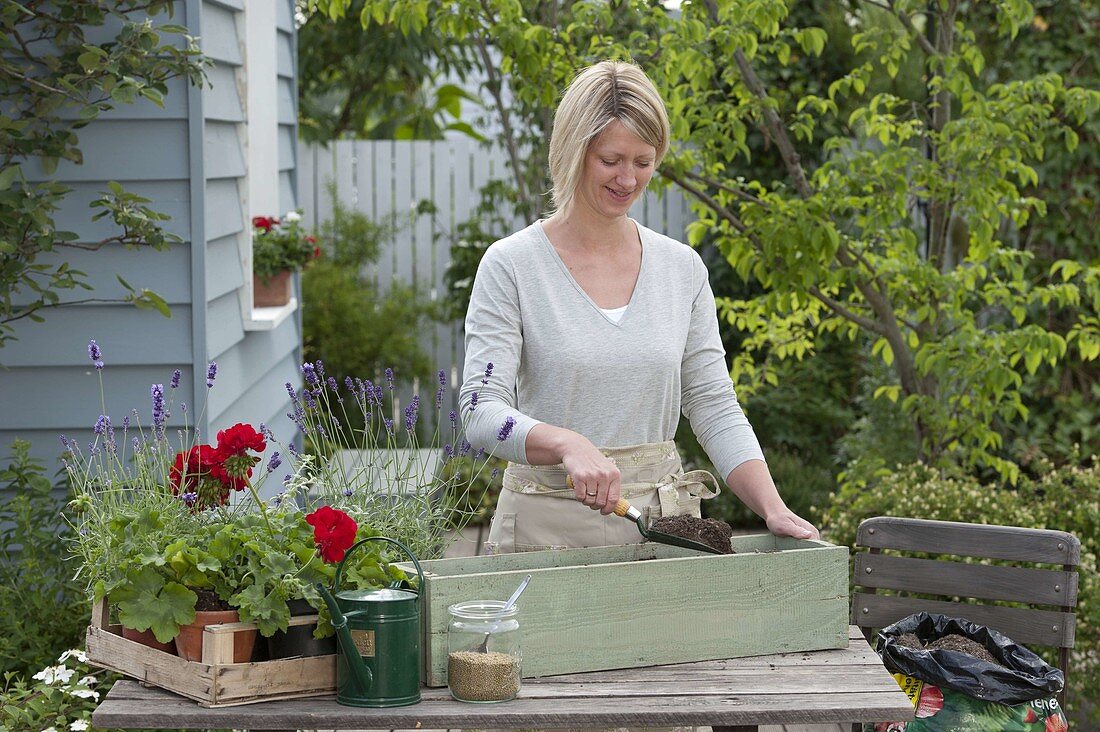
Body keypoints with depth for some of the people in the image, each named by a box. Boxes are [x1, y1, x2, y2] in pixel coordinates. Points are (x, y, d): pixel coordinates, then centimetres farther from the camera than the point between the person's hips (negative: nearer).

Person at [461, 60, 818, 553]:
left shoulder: (682, 268, 9)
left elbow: (714, 408, 8)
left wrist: (773, 508, -7)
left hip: (664, 525, 3)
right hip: (549, 528, -3)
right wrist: (568, 444, -31)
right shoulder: (511, 266, -4)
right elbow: (482, 411, -12)